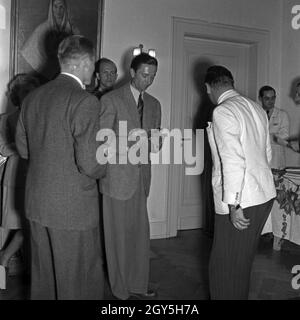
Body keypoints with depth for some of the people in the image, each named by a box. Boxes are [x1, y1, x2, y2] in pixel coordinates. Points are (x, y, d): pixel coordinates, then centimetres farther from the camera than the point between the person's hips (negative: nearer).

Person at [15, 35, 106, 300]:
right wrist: (101, 169, 1)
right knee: (78, 282, 9)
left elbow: (23, 147, 12)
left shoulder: (33, 97, 5)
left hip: (36, 203, 7)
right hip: (73, 208, -7)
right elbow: (89, 162, -21)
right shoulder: (85, 101, -18)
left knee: (43, 277, 22)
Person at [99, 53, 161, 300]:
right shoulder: (111, 100, -4)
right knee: (119, 234, 3)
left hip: (141, 176, 5)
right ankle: (121, 289, 18)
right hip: (118, 175, -5)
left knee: (140, 233, 9)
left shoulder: (154, 104, 15)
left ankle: (138, 284, 25)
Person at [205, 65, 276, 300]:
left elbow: (233, 161, -22)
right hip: (265, 194, 9)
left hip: (241, 201, -9)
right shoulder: (256, 108, 10)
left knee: (225, 265, 6)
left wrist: (234, 205, -20)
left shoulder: (222, 112, -15)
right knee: (244, 259, 22)